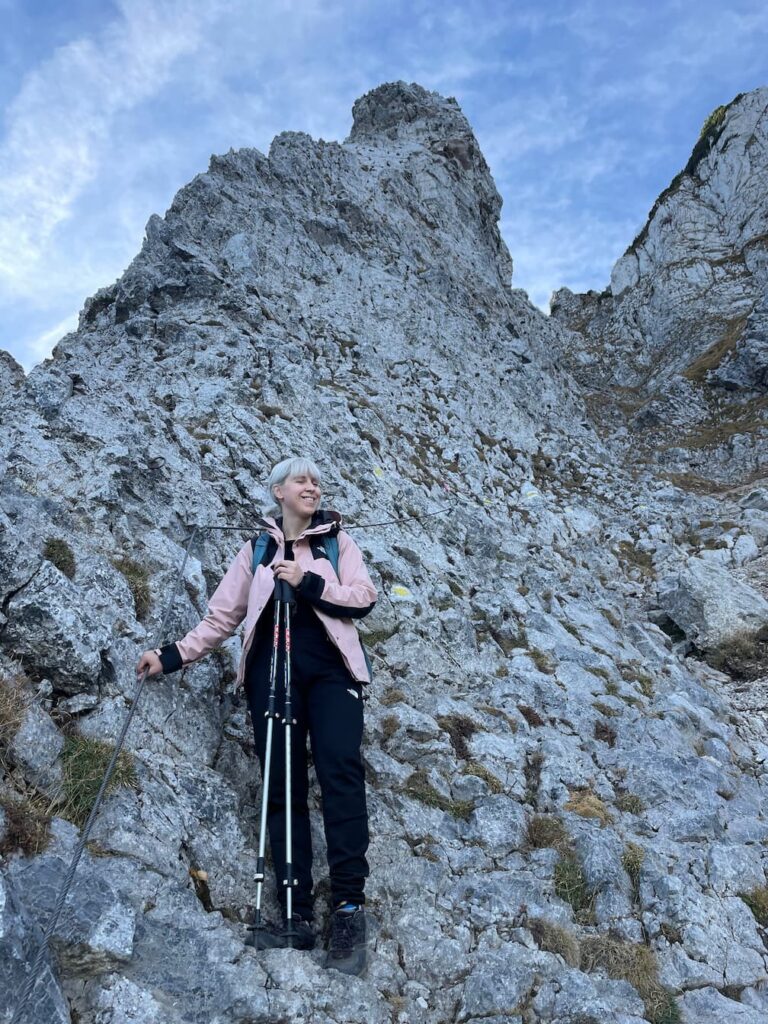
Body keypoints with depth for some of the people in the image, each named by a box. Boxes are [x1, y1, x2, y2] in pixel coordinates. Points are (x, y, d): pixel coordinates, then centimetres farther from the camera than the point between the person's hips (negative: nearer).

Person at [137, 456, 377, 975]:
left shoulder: (338, 539, 13)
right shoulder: (256, 549, 17)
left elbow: (364, 598, 2)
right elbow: (223, 616, 12)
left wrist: (309, 583, -9)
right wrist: (172, 655, 2)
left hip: (329, 666, -2)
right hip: (272, 670, 2)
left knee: (339, 767, -18)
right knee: (282, 785, -3)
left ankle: (349, 906, -14)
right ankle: (298, 916, 1)